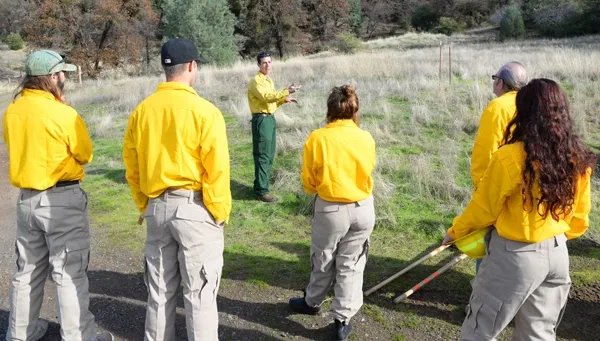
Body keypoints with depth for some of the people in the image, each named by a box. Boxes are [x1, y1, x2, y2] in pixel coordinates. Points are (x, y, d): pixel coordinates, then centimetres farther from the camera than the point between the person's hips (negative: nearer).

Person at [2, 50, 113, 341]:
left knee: (28, 271, 19)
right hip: (62, 199, -6)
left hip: (26, 198, 7)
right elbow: (85, 154, -6)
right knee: (70, 273, 2)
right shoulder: (63, 114, -17)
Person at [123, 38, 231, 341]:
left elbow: (132, 169, 8)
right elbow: (216, 171, -15)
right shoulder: (204, 111, -13)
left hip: (157, 208, 5)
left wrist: (144, 206, 19)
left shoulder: (141, 111, 2)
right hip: (194, 208, -5)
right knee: (199, 292, 6)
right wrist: (220, 213, -3)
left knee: (160, 289, 18)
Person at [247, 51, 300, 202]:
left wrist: (283, 100, 5)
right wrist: (286, 91, -29)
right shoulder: (256, 81, -11)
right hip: (261, 119, -10)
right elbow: (266, 97, -25)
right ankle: (262, 191, -4)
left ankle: (260, 185, 25)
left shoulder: (269, 80, 18)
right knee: (262, 155, -8)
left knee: (269, 155, 14)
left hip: (270, 118, 10)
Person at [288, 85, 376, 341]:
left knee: (323, 261, 19)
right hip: (363, 208, 2)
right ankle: (343, 320, 23)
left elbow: (309, 181, -4)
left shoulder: (317, 138, -14)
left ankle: (312, 302, 43)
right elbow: (366, 173, 7)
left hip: (329, 209, -2)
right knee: (350, 265, 14)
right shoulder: (366, 139, -7)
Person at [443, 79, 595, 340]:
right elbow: (579, 215, 7)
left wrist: (456, 231, 7)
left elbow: (483, 208, -10)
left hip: (515, 257, -6)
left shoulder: (510, 157, -22)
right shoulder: (579, 159, -3)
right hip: (557, 254, 6)